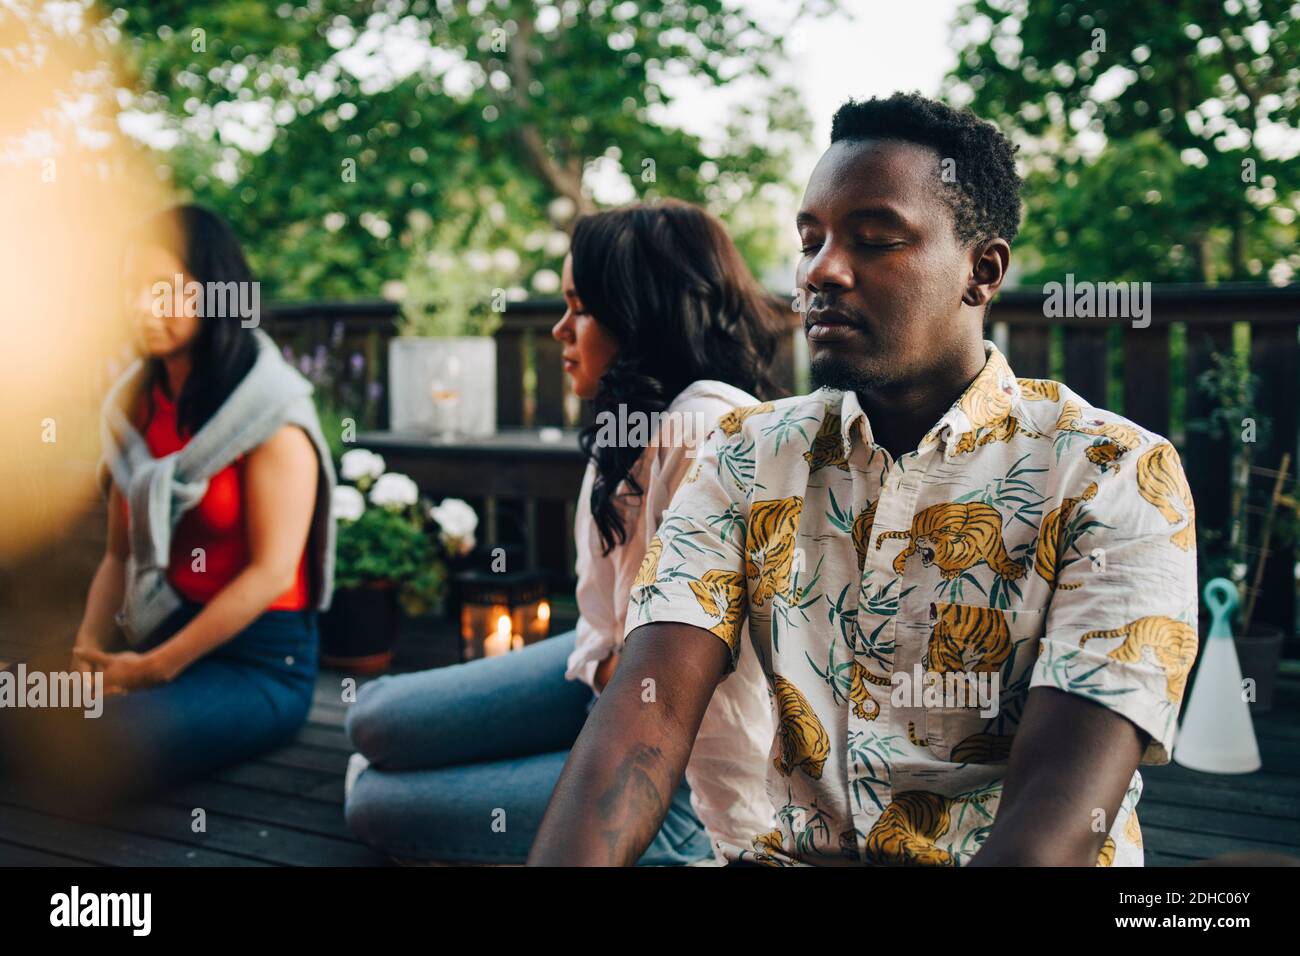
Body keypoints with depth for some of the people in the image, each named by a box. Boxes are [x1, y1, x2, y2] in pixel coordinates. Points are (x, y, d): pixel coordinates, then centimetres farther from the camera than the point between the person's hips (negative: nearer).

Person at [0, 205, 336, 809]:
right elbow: (120, 554, 12)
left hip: (259, 658, -5)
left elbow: (272, 571, -14)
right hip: (151, 643, 6)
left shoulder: (271, 413, -8)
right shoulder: (133, 407, 12)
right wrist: (89, 651, -6)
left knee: (89, 749, -30)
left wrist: (154, 667, -15)